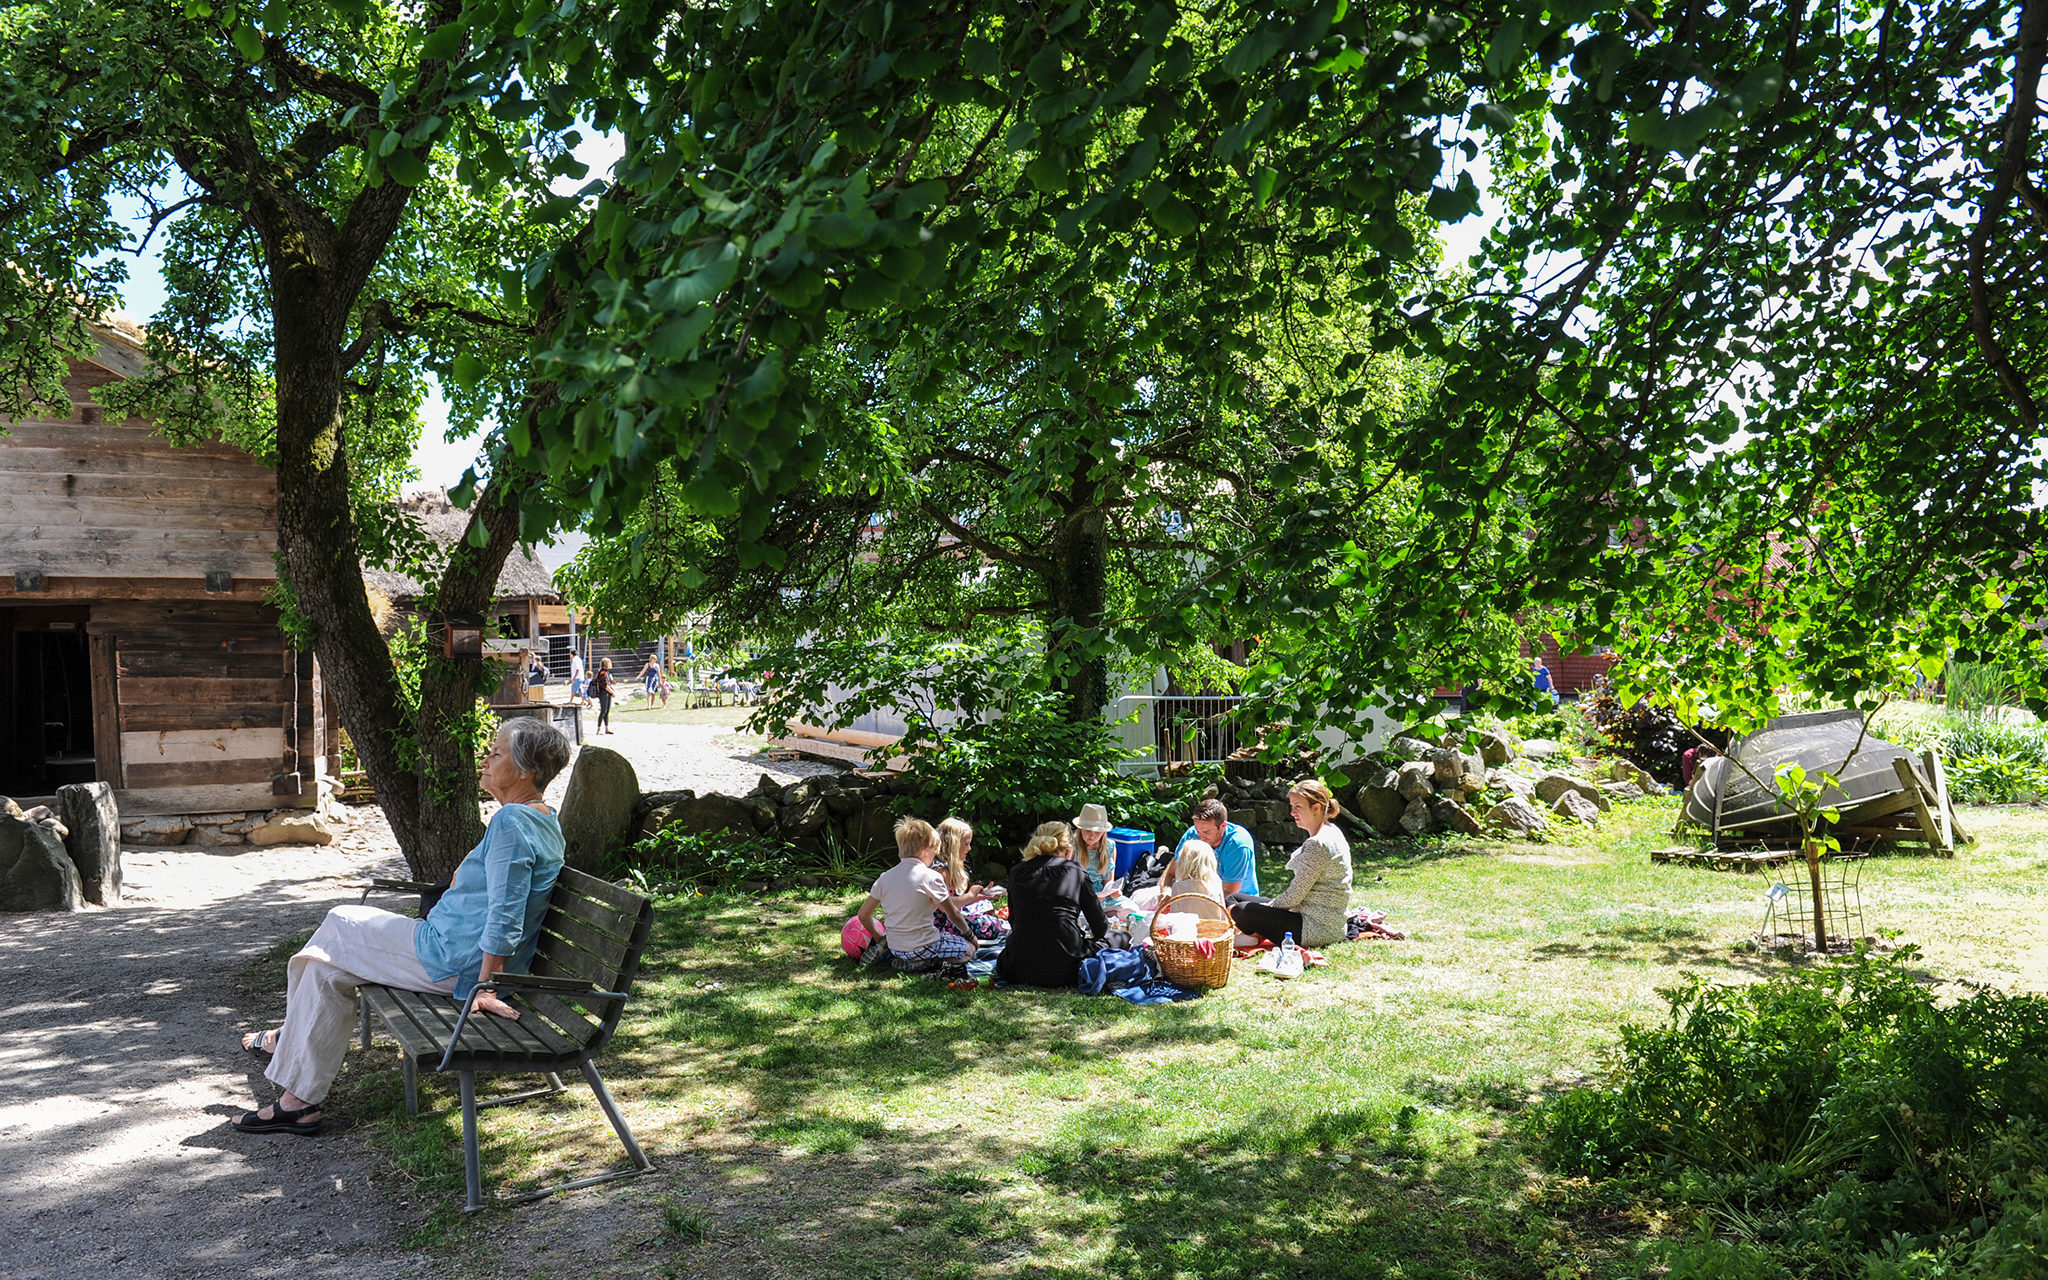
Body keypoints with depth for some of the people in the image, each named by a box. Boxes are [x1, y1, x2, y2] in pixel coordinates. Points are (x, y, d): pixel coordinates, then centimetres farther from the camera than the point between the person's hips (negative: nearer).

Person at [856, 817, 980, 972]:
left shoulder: (885, 877, 2)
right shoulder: (930, 877, -12)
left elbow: (863, 915, 8)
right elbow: (953, 915, -2)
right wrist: (968, 934, 16)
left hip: (895, 948, 6)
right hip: (922, 949, -6)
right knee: (969, 948, 12)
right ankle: (928, 962, -9)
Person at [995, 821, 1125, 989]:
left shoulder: (1016, 872, 8)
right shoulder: (1075, 870, 1)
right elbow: (1100, 927, 7)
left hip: (1021, 971, 2)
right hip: (1064, 971, -2)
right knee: (1123, 939, 18)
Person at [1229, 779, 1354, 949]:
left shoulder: (1318, 844, -21)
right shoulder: (1330, 832, 11)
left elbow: (1294, 895, -18)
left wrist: (1268, 907, -2)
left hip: (1319, 928, -11)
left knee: (1240, 911, -19)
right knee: (1234, 898, 13)